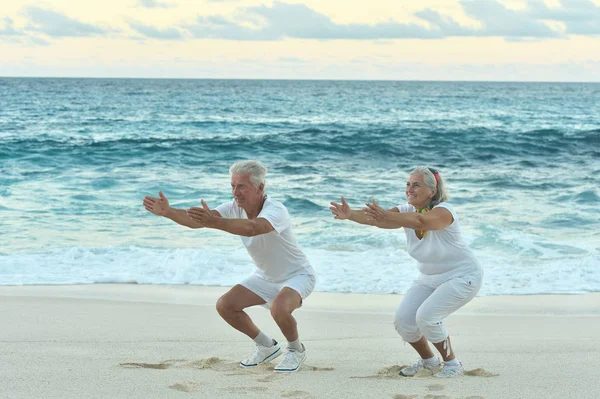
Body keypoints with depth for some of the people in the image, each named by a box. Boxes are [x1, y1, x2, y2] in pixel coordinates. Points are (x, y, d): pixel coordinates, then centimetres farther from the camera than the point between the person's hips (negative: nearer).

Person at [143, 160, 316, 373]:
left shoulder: (276, 211, -33)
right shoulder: (235, 208, -12)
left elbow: (252, 228, -56)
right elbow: (197, 221, -24)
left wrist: (214, 222, -68)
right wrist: (168, 212, -41)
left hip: (297, 275, -7)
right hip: (265, 276, 7)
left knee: (279, 308, -35)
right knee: (225, 305, -6)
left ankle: (296, 350, -3)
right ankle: (267, 346, 15)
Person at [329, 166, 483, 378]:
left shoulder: (444, 211, -28)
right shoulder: (407, 211, -9)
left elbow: (421, 221, -51)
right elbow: (376, 218, -28)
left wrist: (386, 217, -67)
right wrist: (350, 214, -49)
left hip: (462, 277, -7)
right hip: (429, 278, 7)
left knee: (426, 316, -24)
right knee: (403, 320, -6)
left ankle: (452, 364, -3)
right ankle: (428, 361, 20)